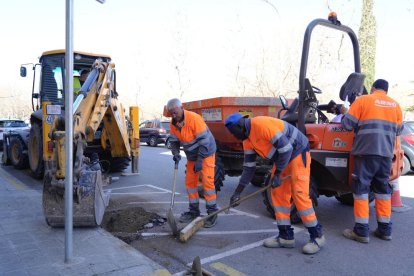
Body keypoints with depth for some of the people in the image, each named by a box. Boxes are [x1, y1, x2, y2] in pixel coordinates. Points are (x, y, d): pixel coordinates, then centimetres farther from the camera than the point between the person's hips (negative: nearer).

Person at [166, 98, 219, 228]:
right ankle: (194, 211, 20)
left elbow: (204, 141, -26)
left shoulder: (194, 118, -27)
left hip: (206, 153, -7)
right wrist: (176, 153, -15)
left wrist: (199, 160, -24)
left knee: (207, 181, -11)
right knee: (190, 182, 7)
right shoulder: (173, 123, -5)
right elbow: (173, 141, 5)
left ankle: (212, 213, -1)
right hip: (191, 155, 7)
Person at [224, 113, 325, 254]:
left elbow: (286, 148, -27)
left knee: (299, 194, -11)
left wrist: (277, 174, -20)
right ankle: (286, 236, 11)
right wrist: (238, 192, 4)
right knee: (278, 194, 4)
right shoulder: (247, 139, 3)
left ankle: (317, 236, 4)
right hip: (282, 156, 9)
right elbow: (248, 166, 6)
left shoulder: (262, 124, -26)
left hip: (297, 152, -9)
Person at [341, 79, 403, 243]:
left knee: (361, 188, 0)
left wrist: (346, 114, 17)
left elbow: (347, 124, -4)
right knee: (383, 189, 14)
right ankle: (385, 229, 20)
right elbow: (398, 130, 22)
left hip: (366, 151, -5)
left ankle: (361, 231, 1)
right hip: (386, 153, 5)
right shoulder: (395, 105, 13)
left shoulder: (363, 100, 0)